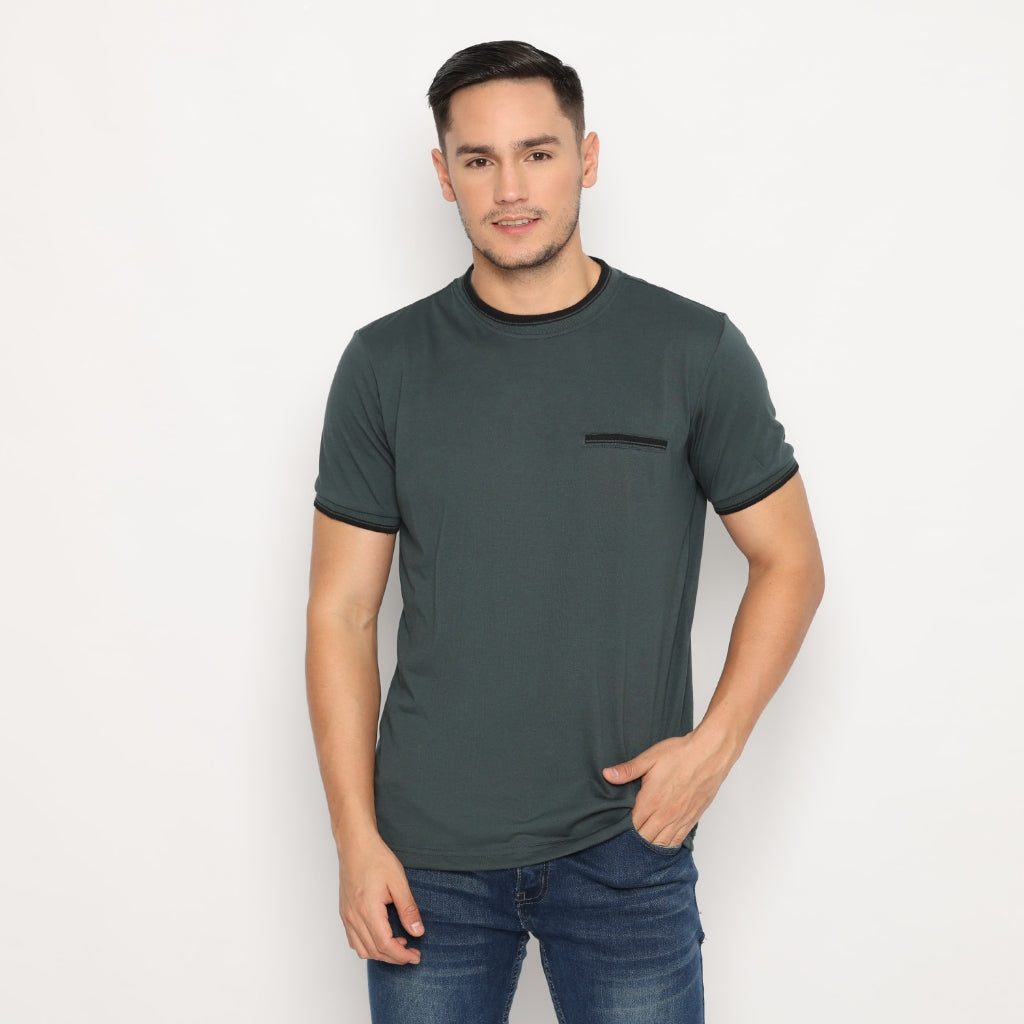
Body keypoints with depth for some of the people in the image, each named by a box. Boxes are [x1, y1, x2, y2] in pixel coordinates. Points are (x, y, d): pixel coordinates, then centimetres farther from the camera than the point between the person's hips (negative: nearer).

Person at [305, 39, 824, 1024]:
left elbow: (789, 562, 4)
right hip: (429, 853, 1)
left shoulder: (696, 351, -3)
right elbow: (342, 611, 1)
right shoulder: (386, 364, 0)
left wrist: (714, 742, -8)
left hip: (628, 843, 0)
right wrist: (354, 836, -4)